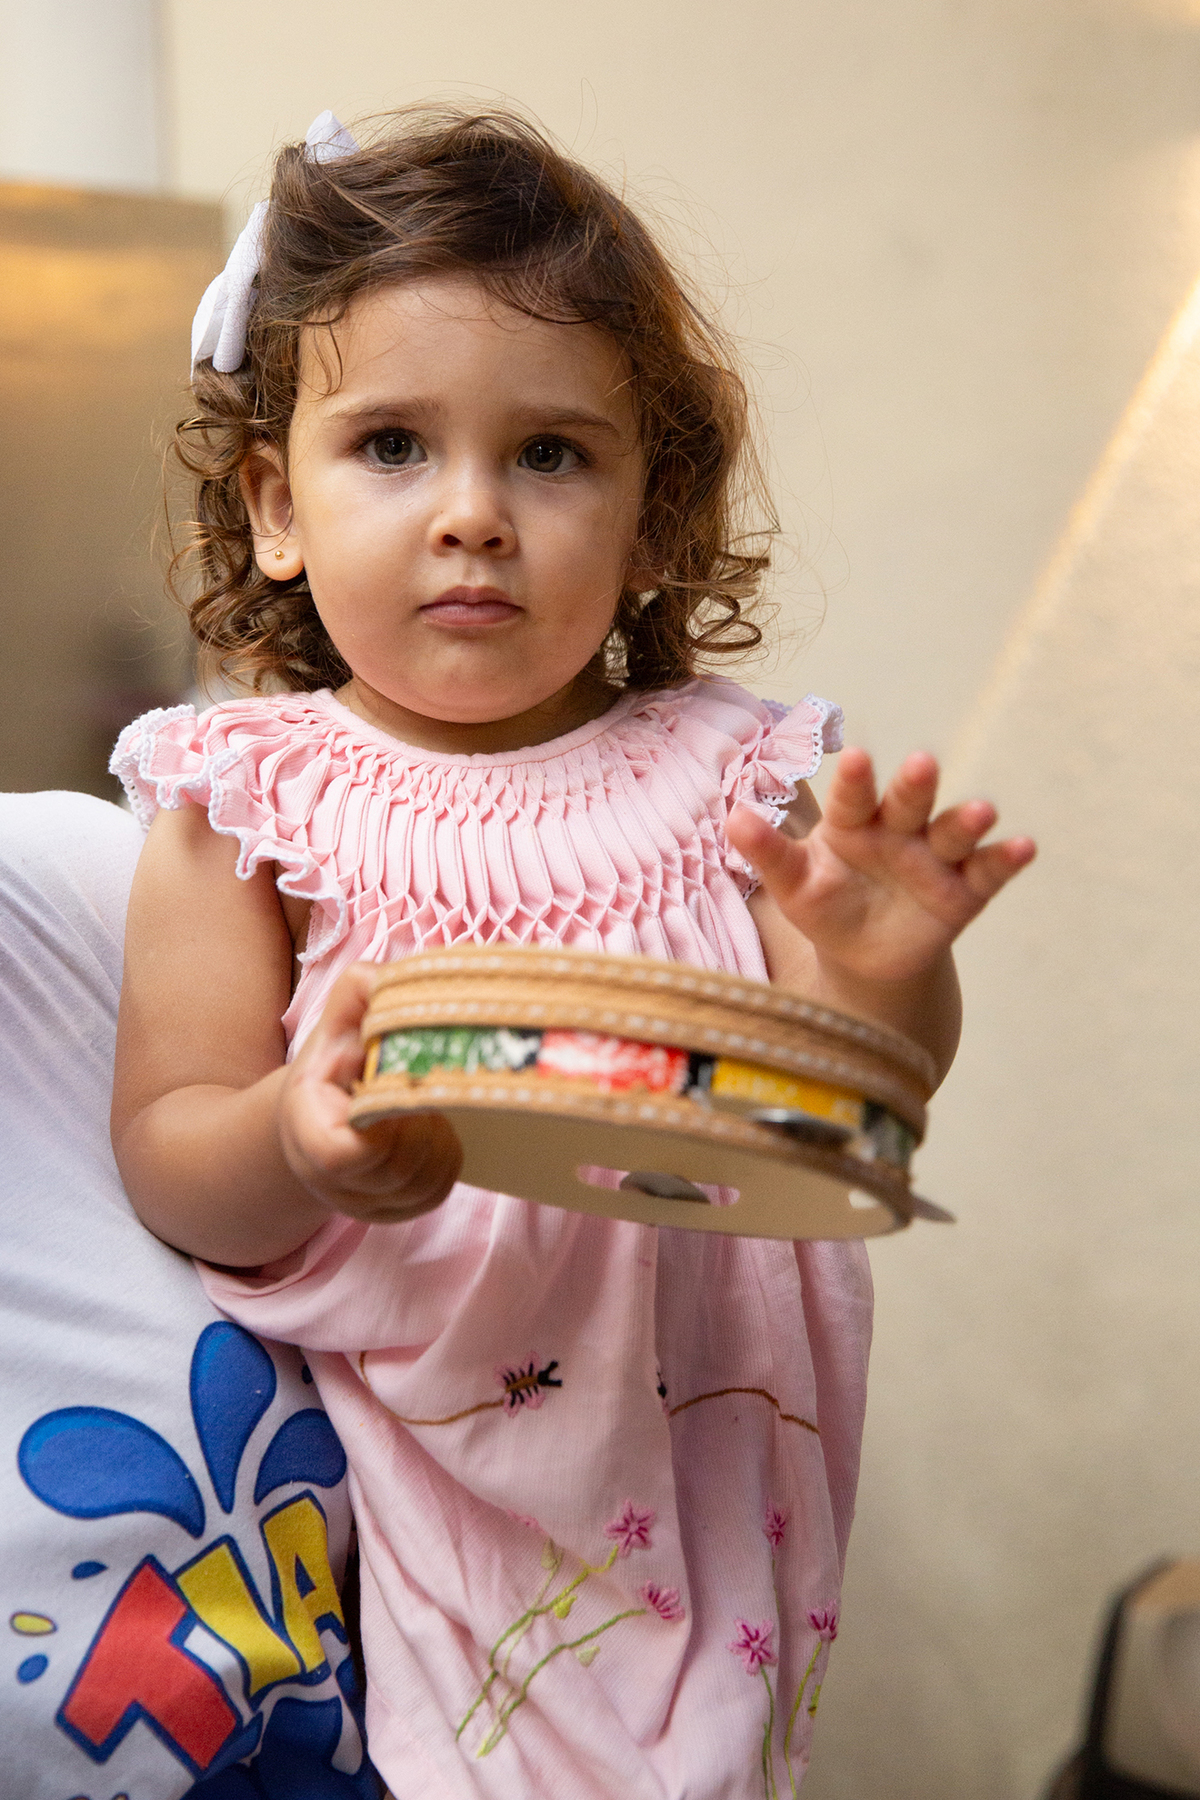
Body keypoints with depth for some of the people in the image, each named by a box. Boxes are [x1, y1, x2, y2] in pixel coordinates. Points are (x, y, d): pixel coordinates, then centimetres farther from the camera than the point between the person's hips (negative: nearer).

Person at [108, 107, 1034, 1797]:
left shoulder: (720, 774, -2)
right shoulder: (249, 798, -6)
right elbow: (164, 1155, -8)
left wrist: (885, 984, -20)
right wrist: (293, 1151, -29)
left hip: (707, 1432, 2)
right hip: (403, 1445, -2)